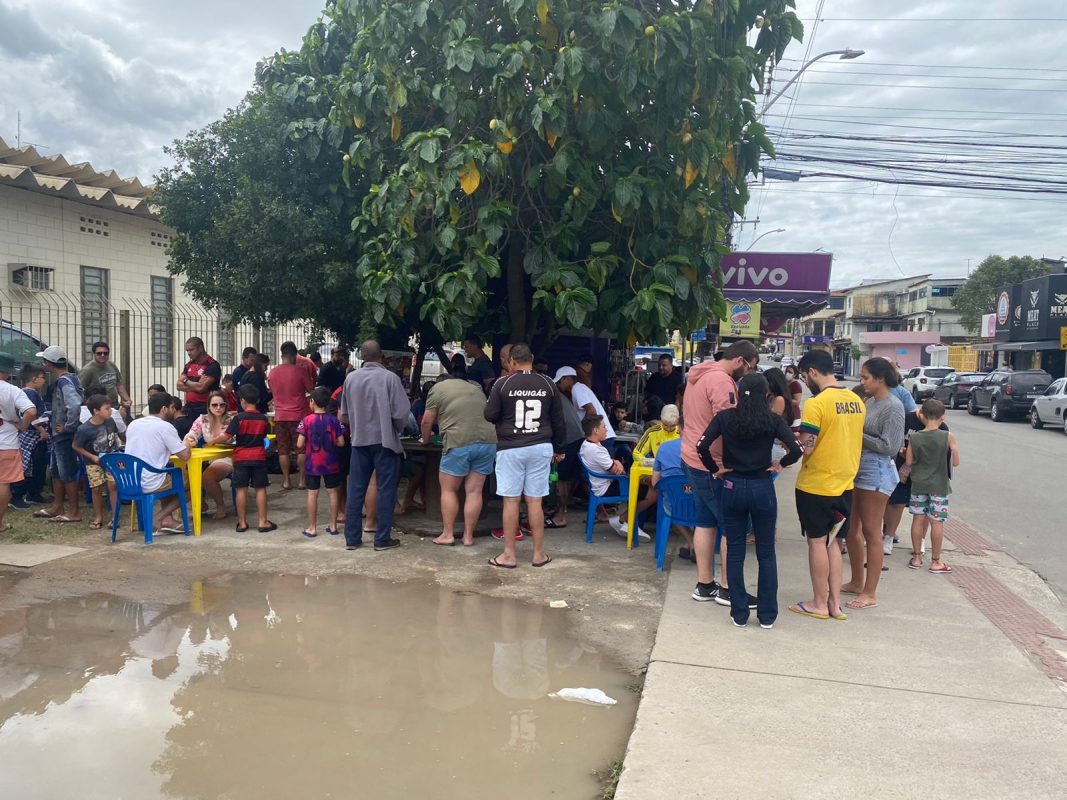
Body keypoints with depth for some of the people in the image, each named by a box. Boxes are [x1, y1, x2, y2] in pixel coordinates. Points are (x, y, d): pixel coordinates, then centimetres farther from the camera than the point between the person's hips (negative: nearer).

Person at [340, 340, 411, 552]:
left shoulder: (351, 378, 1)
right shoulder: (390, 378, -12)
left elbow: (344, 414, 9)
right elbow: (402, 412, -13)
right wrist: (397, 429, 7)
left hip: (359, 441, 4)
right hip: (385, 440, -4)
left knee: (356, 490, 10)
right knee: (386, 491, 4)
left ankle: (352, 538, 15)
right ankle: (382, 539, 8)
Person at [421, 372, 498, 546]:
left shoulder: (438, 388, 11)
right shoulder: (476, 389, 28)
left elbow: (427, 421, 11)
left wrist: (425, 439, 28)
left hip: (459, 443, -5)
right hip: (487, 441, 5)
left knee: (448, 489, 9)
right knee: (474, 491, 8)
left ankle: (448, 534, 11)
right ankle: (468, 536, 11)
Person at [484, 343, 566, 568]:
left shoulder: (502, 384, -6)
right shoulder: (548, 385, 3)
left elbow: (489, 415, -2)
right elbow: (558, 421, 8)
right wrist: (559, 449, 19)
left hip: (510, 449, -2)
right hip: (540, 448, 2)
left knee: (511, 501, 2)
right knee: (535, 501, 7)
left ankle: (509, 555, 8)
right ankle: (539, 554, 13)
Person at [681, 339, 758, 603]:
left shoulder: (699, 376, 14)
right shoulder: (722, 381, -19)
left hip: (693, 459, 10)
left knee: (706, 522, 14)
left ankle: (704, 585, 19)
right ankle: (728, 588, 9)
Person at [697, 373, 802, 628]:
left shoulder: (725, 417, -4)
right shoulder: (774, 420, -5)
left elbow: (702, 446, -14)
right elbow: (796, 449, -14)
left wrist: (715, 469, 0)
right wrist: (780, 465, 3)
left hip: (733, 487, 1)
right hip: (762, 488, 0)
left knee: (735, 552, 10)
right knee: (766, 553, 10)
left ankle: (739, 614, 14)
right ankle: (767, 615, 15)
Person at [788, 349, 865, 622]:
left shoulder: (816, 404, -19)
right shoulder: (857, 401, 4)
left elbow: (806, 448, -20)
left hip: (815, 486, -7)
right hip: (844, 484, 7)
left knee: (817, 542, 6)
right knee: (832, 541, 17)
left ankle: (820, 604, 16)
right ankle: (835, 602, 20)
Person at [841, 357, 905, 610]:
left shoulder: (893, 407, -12)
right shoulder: (869, 402, 11)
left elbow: (889, 447, -16)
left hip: (876, 471, -8)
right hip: (858, 468, 8)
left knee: (871, 533, 0)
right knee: (851, 528, 14)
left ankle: (870, 593, 10)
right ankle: (857, 583, 29)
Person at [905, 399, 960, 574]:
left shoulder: (914, 437, -4)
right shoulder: (948, 437, -11)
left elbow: (909, 462, 0)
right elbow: (956, 462, -7)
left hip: (918, 484, 3)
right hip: (939, 486, -2)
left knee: (918, 519, 10)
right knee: (937, 522, 3)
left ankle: (917, 558, 18)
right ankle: (935, 562, 11)